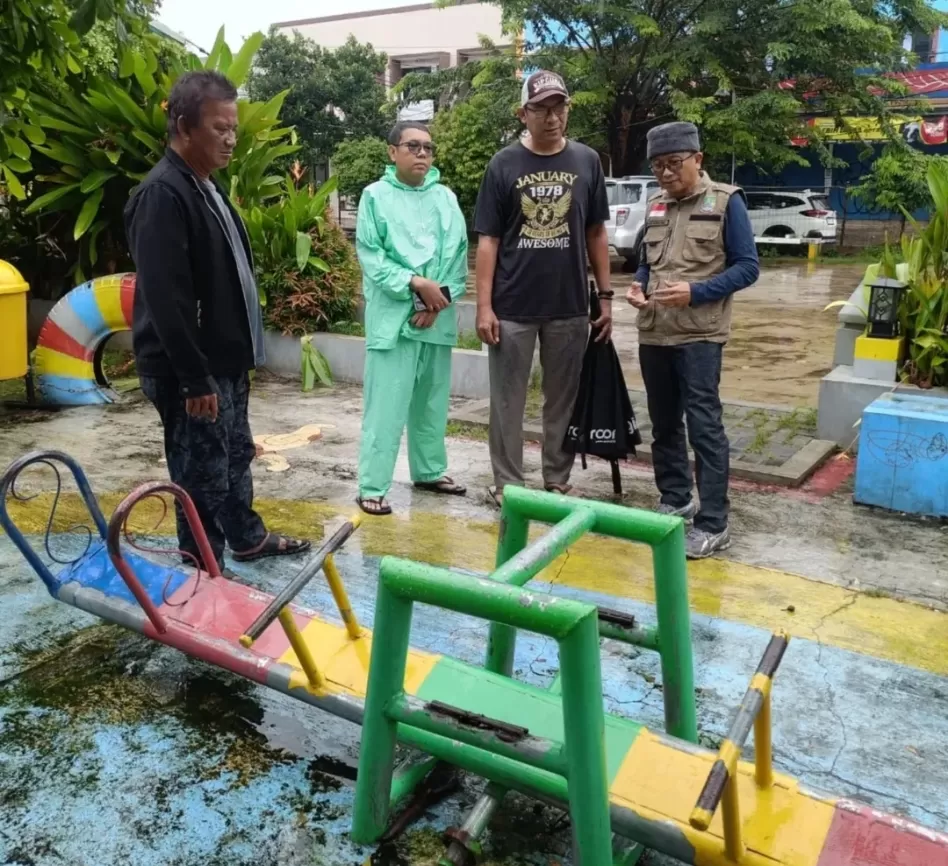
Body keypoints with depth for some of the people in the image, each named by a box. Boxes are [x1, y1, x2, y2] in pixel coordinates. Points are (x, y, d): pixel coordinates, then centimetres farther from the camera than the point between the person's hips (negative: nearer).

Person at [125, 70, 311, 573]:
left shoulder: (208, 187, 12)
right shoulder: (162, 195, -19)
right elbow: (166, 300, -24)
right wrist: (195, 378, -24)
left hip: (224, 361, 10)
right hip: (191, 371, -10)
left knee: (237, 457, 22)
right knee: (203, 476, 1)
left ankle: (248, 539, 41)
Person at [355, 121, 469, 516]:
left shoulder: (446, 197, 9)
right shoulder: (376, 196, -1)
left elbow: (459, 254, 5)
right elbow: (369, 254, -8)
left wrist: (440, 296, -9)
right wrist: (416, 283, -16)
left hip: (437, 316, 5)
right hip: (393, 315, -4)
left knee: (432, 402, 15)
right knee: (386, 406, -5)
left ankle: (429, 470, 31)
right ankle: (372, 487, 2)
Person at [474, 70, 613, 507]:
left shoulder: (587, 161, 4)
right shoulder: (503, 165, -1)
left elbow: (596, 234, 8)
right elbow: (488, 240, -2)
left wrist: (606, 297, 4)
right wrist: (484, 306, -8)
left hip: (569, 306, 2)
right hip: (512, 307, -1)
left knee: (564, 399, 11)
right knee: (508, 401, 6)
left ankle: (558, 481, 25)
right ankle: (507, 483, 19)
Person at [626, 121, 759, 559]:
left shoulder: (726, 201, -3)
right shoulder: (656, 206, 14)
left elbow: (747, 266, -6)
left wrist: (695, 292, -19)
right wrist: (638, 285, 1)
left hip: (699, 335, -6)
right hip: (653, 334, 6)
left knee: (704, 425, -6)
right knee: (663, 423, 13)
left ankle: (713, 523, 0)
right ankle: (675, 501, 29)